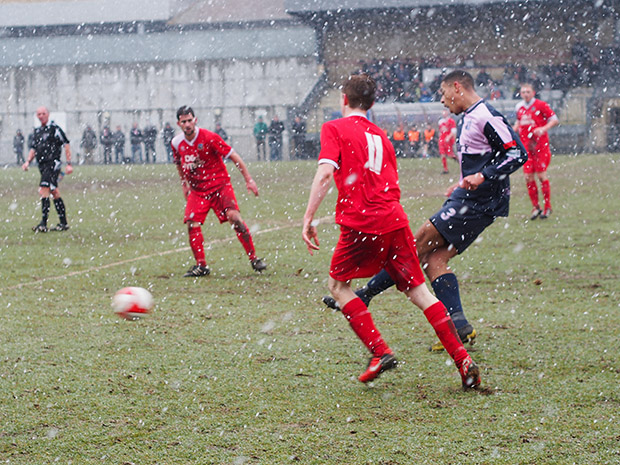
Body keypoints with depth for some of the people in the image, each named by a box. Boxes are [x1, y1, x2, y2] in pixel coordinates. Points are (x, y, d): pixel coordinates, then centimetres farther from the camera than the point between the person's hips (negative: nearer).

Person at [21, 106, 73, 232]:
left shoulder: (54, 128, -6)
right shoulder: (37, 131, 17)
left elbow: (66, 144, -7)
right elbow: (34, 148, 24)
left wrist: (69, 164, -11)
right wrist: (28, 161, 8)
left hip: (53, 164, -8)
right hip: (42, 165, 8)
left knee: (44, 191, -18)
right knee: (54, 192, 11)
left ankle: (43, 224, -19)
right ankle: (63, 223, 16)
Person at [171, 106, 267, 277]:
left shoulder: (209, 137, -15)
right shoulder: (176, 143, -1)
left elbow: (234, 157, -9)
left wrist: (249, 179, -9)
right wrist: (184, 183, 24)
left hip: (219, 184, -4)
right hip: (197, 189, 4)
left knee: (234, 216, -21)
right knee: (192, 224, -13)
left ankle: (254, 259, -12)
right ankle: (201, 265, 2)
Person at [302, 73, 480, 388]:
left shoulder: (334, 129, 4)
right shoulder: (380, 135, 21)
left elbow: (325, 173, -12)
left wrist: (308, 218, -12)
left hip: (361, 223, -5)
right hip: (394, 220, 5)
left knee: (338, 286, 13)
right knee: (417, 290, 8)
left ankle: (380, 351, 2)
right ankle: (463, 360, 0)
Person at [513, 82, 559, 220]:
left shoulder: (541, 105, -5)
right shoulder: (519, 107, 11)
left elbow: (555, 120, -5)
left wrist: (543, 128, -19)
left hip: (540, 145, -5)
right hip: (526, 145, 5)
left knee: (541, 175, -6)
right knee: (528, 176, -1)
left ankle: (547, 207, 6)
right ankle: (535, 207, 10)